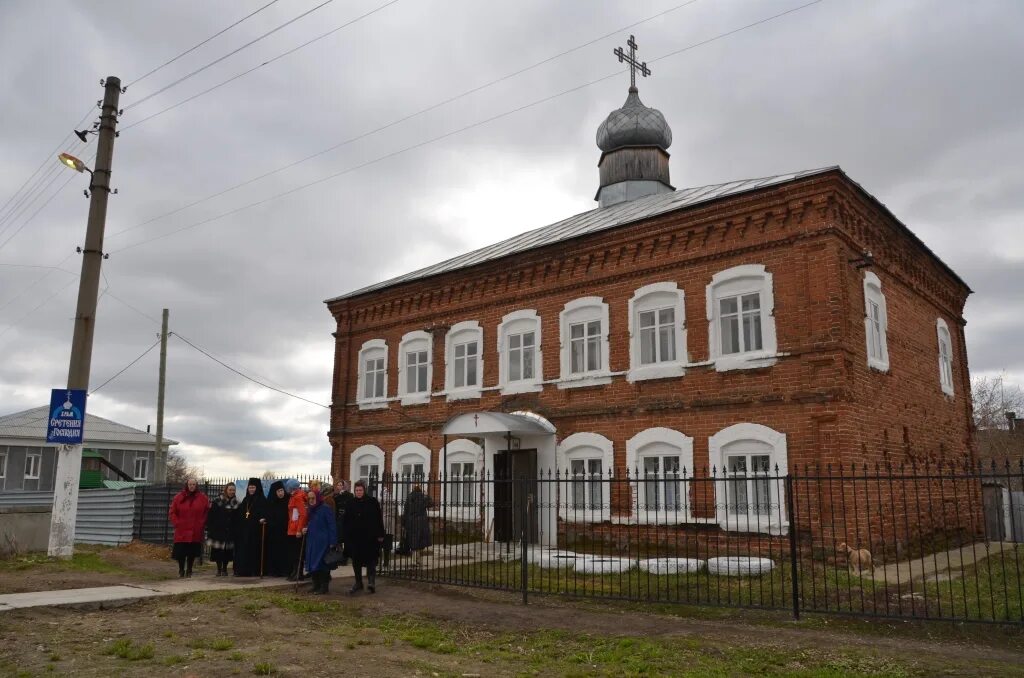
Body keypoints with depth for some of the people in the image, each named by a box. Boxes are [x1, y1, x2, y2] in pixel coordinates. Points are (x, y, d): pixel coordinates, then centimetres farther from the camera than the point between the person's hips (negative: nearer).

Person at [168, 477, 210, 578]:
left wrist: (202, 524, -1)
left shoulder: (202, 498, 4)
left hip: (196, 532, 0)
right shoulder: (179, 497, 4)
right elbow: (172, 512, 6)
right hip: (181, 531, 0)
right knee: (181, 552, -1)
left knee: (192, 552, 4)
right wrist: (177, 523, -4)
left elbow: (207, 512, 7)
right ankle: (181, 570, 17)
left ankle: (189, 570, 20)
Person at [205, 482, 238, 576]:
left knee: (228, 551, 2)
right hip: (218, 530, -2)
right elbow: (211, 516, -3)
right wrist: (209, 529, -8)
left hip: (230, 532, 2)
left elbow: (238, 518, 7)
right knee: (218, 550, -1)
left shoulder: (236, 503, 7)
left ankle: (224, 569, 14)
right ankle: (219, 569, 12)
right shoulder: (217, 502, -1)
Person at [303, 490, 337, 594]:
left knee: (322, 564, -5)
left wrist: (332, 542, -16)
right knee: (312, 564, 9)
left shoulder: (326, 508, -11)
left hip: (322, 541, -8)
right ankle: (316, 586, 19)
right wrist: (306, 528, 3)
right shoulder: (311, 509, 12)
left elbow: (332, 525, -13)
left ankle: (324, 587, 3)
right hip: (312, 541, 8)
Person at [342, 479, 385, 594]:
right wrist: (346, 536, 2)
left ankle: (371, 581, -7)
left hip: (370, 537, -3)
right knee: (356, 561, 9)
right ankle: (358, 582, 19)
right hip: (355, 537, 4)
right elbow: (346, 521, 7)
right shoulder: (351, 503, 5)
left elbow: (379, 519, -3)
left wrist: (380, 535, -5)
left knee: (370, 559, -5)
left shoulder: (372, 502, -4)